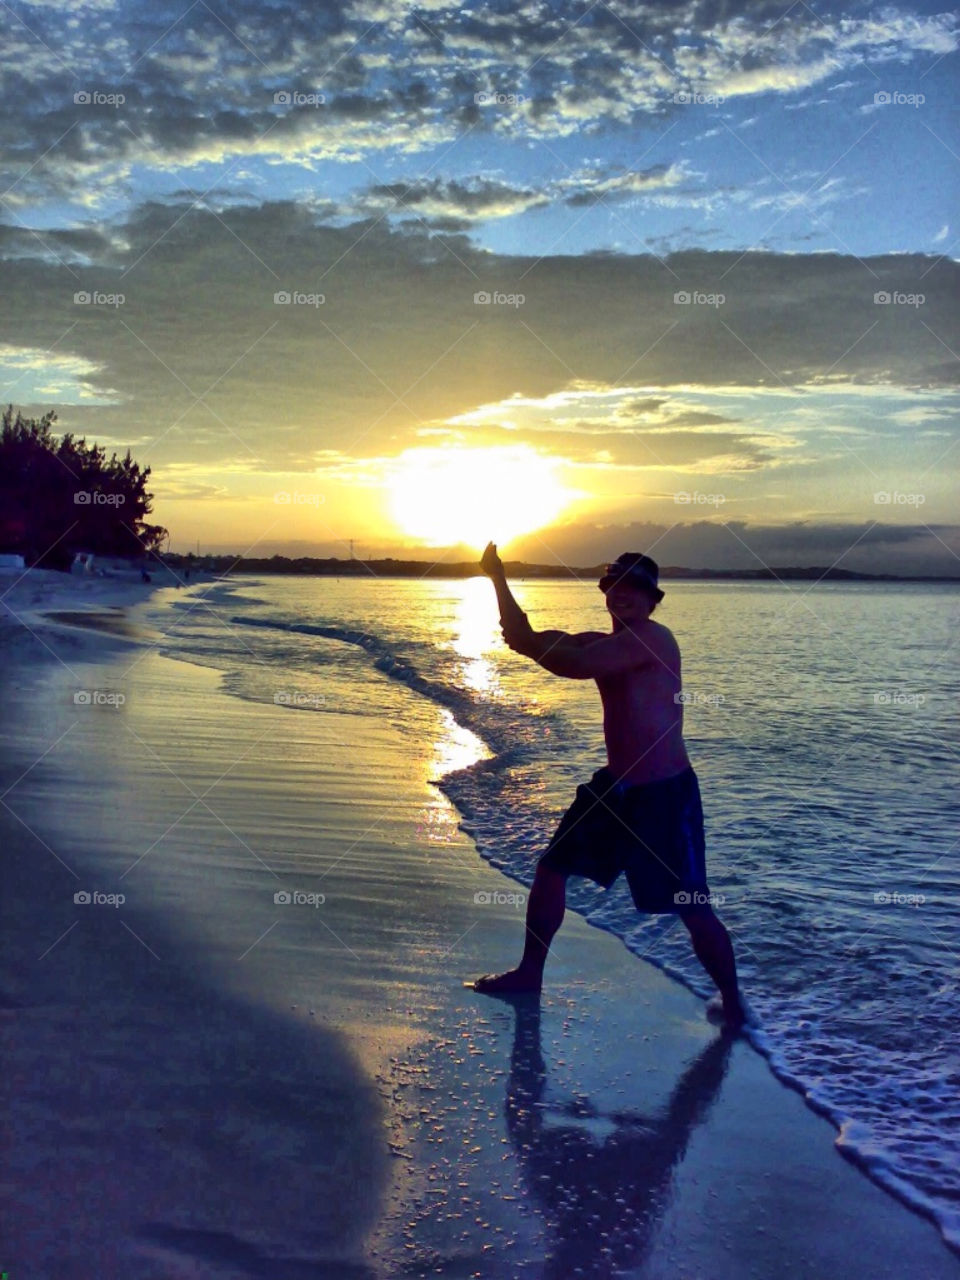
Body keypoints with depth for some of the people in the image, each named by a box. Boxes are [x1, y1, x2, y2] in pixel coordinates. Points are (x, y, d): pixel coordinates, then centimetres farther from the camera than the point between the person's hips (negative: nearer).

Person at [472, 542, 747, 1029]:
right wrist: (498, 578, -3)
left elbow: (571, 664, -29)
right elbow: (530, 642, 7)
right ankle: (529, 973, 30)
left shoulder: (652, 639, -17)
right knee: (551, 869, 14)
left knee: (693, 910, -3)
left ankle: (733, 1005, 18)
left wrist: (529, 640, -12)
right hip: (614, 786, 9)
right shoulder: (603, 643, 9)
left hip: (665, 795, -9)